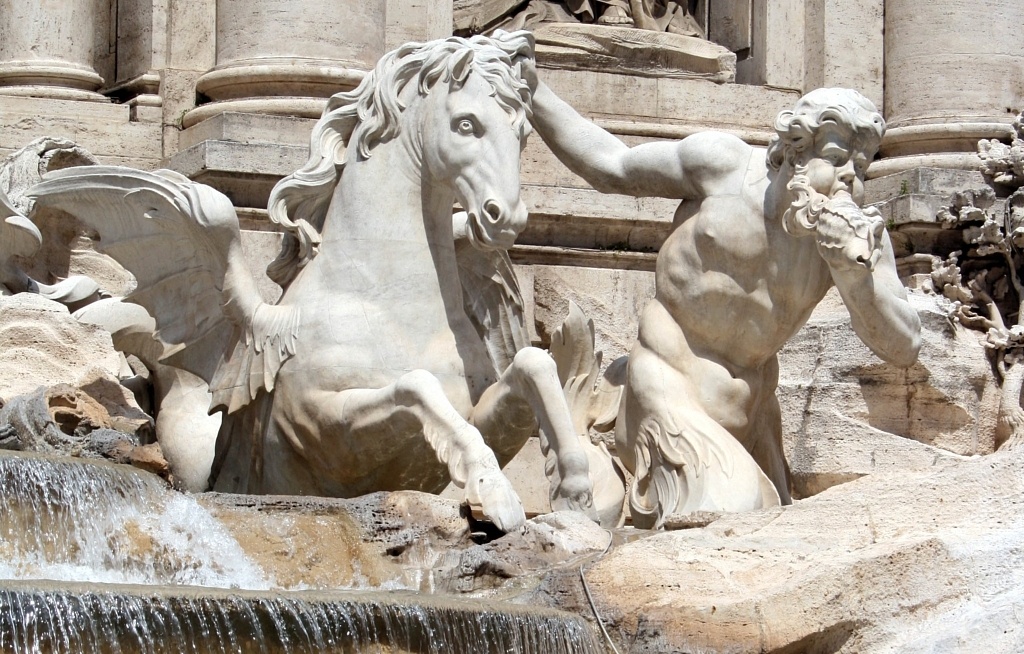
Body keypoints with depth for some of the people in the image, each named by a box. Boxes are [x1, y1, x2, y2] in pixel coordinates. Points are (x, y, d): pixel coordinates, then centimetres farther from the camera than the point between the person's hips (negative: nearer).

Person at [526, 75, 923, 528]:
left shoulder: (858, 235, -3)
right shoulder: (724, 165, -8)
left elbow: (904, 349, -7)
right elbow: (611, 170, 5)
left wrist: (854, 272, -24)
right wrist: (530, 90, 6)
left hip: (747, 413, 5)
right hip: (670, 385, -5)